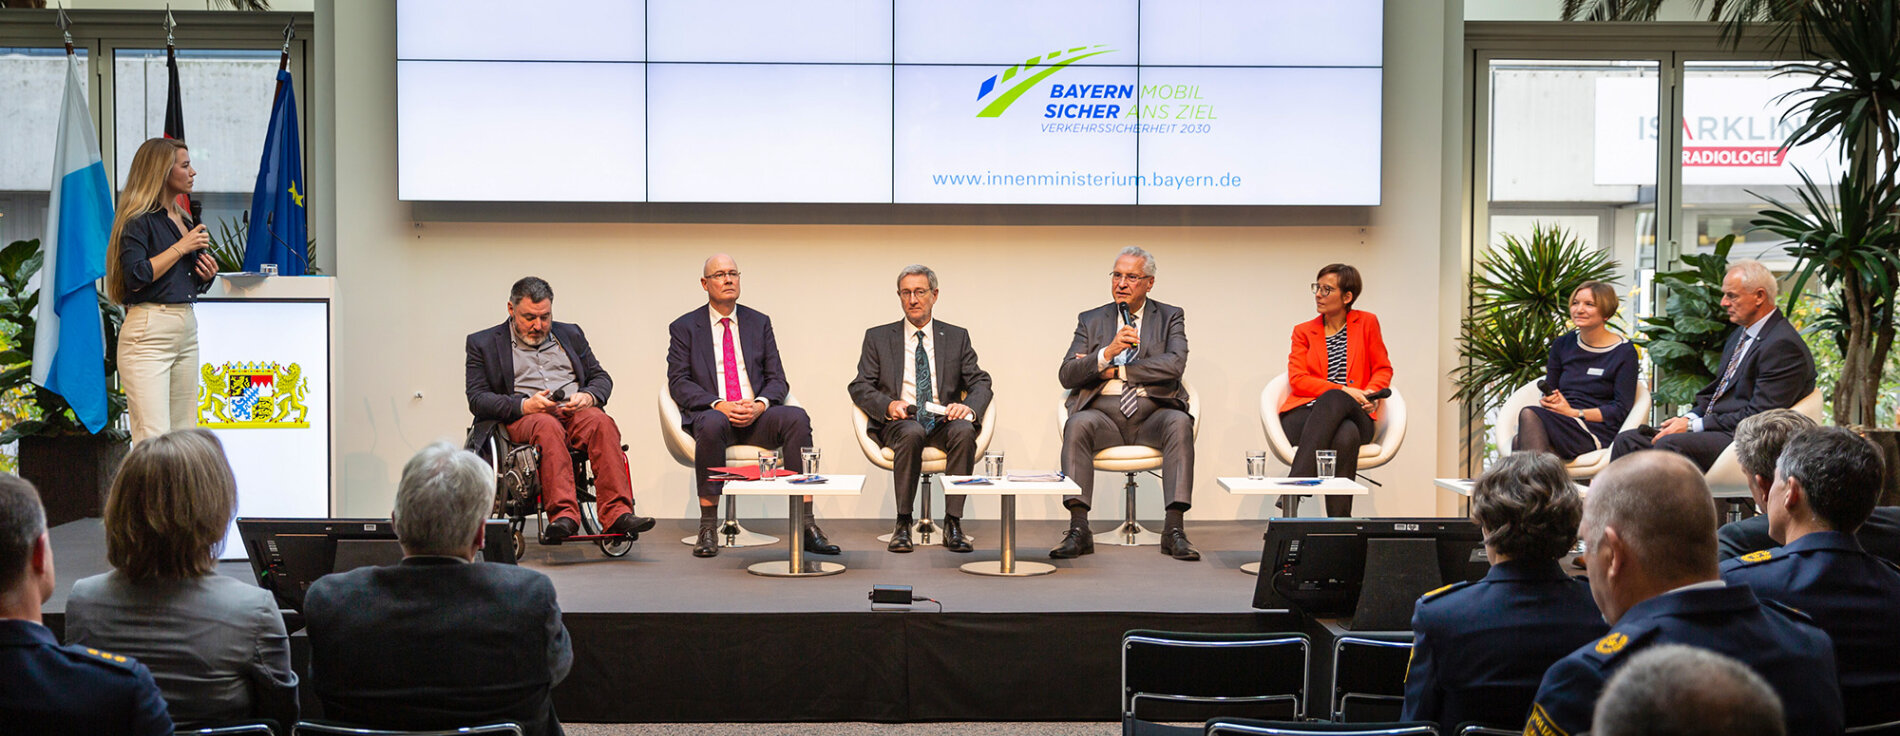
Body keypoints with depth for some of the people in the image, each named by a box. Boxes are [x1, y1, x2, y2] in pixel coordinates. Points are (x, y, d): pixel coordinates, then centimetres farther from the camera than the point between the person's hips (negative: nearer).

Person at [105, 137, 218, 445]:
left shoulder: (185, 220, 18)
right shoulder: (139, 220, -5)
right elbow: (137, 277, -18)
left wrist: (207, 275, 6)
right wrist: (181, 247, -11)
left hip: (187, 329, 8)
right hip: (149, 330, -8)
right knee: (153, 439, -13)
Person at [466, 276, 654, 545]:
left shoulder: (570, 334, 24)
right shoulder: (483, 343, 13)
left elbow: (601, 378, 21)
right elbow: (477, 399, 2)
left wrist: (588, 396, -4)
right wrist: (523, 405, -15)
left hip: (574, 412, 3)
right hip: (521, 420, -3)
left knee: (601, 422, -32)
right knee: (548, 427, -38)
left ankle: (617, 514, -43)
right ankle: (563, 515, -51)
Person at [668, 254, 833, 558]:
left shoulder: (759, 323, 17)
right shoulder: (684, 327, 10)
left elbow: (777, 379, 12)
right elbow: (678, 382, 1)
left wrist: (760, 405, -12)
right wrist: (718, 405, -17)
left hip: (757, 416, 2)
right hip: (710, 413, -2)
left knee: (797, 417, -29)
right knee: (713, 424, -39)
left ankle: (806, 526, -33)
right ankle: (708, 528, -32)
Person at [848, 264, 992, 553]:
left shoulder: (957, 337, 15)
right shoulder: (878, 337, 13)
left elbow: (981, 382, 9)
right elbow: (860, 387, 7)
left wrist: (968, 407, -15)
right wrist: (888, 405, -14)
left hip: (943, 421, 1)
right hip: (899, 421, -1)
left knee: (964, 431, -34)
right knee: (911, 433, -37)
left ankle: (953, 524, -29)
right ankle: (902, 523, -28)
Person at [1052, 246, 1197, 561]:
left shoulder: (1170, 317, 13)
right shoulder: (1091, 320, 16)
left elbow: (1174, 364, -7)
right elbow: (1066, 375, 3)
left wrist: (1115, 371, -6)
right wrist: (1108, 352, -13)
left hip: (1153, 412, -1)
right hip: (1103, 413, 1)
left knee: (1180, 423, -33)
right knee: (1078, 425, -32)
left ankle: (1173, 530, -34)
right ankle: (1078, 530, -34)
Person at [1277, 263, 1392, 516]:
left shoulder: (1367, 322, 15)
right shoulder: (1303, 331, 16)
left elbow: (1383, 369, 18)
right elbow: (1297, 380, 4)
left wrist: (1369, 394, -5)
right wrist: (1343, 390, -10)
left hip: (1353, 415, 0)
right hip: (1305, 415, 0)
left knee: (1338, 412, -41)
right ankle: (1338, 522, -43)